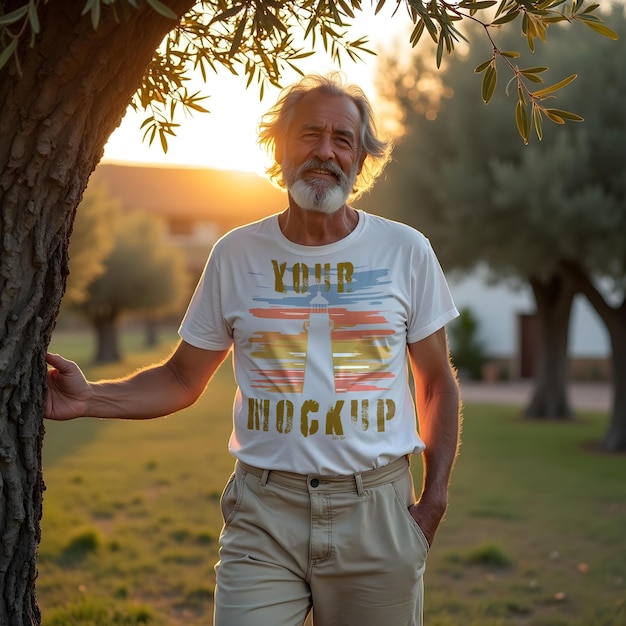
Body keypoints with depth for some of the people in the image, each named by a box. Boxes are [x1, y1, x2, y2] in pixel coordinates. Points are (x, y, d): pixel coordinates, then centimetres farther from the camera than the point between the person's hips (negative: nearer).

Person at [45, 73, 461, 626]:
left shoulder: (406, 251, 2)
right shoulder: (236, 254, 3)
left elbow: (437, 382, 9)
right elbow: (181, 379, 8)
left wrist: (435, 498, 1)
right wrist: (89, 399, -9)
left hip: (377, 509, 1)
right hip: (264, 515, 0)